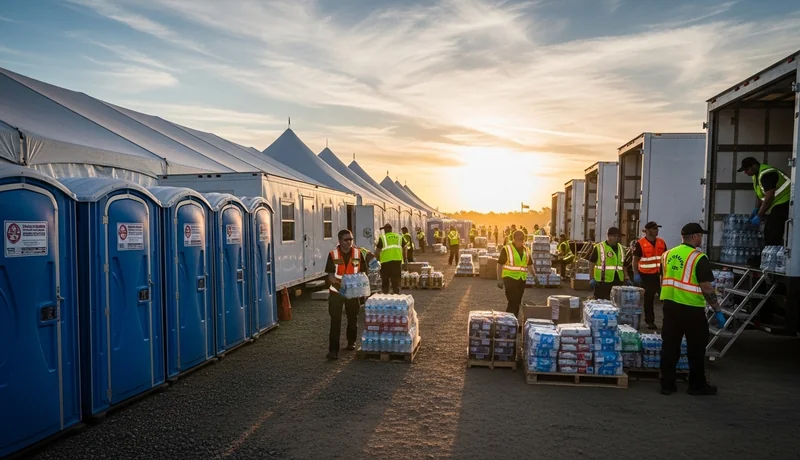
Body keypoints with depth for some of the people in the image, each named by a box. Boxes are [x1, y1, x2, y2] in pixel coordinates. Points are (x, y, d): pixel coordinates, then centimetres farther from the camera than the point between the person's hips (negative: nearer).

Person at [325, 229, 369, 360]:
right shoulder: (333, 254, -9)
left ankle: (351, 342, 37)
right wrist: (336, 282, -28)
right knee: (335, 321, -6)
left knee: (353, 318, 16)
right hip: (336, 291, -2)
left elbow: (362, 272, 5)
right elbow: (330, 274, -9)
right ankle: (333, 349, -4)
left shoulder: (358, 253, -3)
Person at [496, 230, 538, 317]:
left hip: (521, 279, 6)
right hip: (510, 278, -6)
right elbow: (500, 264, -7)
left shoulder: (526, 250, 11)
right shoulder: (506, 249, -7)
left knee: (517, 303, 10)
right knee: (513, 302, -11)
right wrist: (499, 279, -13)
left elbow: (529, 265, 19)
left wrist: (534, 276, 8)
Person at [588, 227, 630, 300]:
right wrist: (592, 278, -10)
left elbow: (623, 265, 22)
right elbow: (592, 263, -4)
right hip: (603, 281, -6)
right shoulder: (599, 247, -5)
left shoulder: (621, 248, 14)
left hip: (617, 281, 6)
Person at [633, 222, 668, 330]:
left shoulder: (662, 242, 7)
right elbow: (635, 260, -5)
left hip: (660, 274, 4)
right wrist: (636, 274, -12)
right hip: (647, 275, -4)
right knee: (649, 298, 7)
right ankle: (649, 321, 17)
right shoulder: (640, 243, -7)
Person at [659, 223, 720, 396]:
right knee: (696, 347, 9)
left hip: (670, 304, 6)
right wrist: (717, 309, -5)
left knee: (670, 345, 9)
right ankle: (697, 385, 19)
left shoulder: (668, 254, 7)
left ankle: (667, 384, 13)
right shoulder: (699, 258, -12)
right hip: (691, 308, -6)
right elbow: (706, 287, -14)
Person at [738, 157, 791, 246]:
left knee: (773, 236, -13)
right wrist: (757, 209, 6)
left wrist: (759, 215, -21)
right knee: (768, 233, 10)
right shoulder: (756, 175, 9)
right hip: (776, 205, 10)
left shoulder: (766, 174, -22)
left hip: (784, 204, -10)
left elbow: (769, 197, -25)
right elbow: (761, 195, 19)